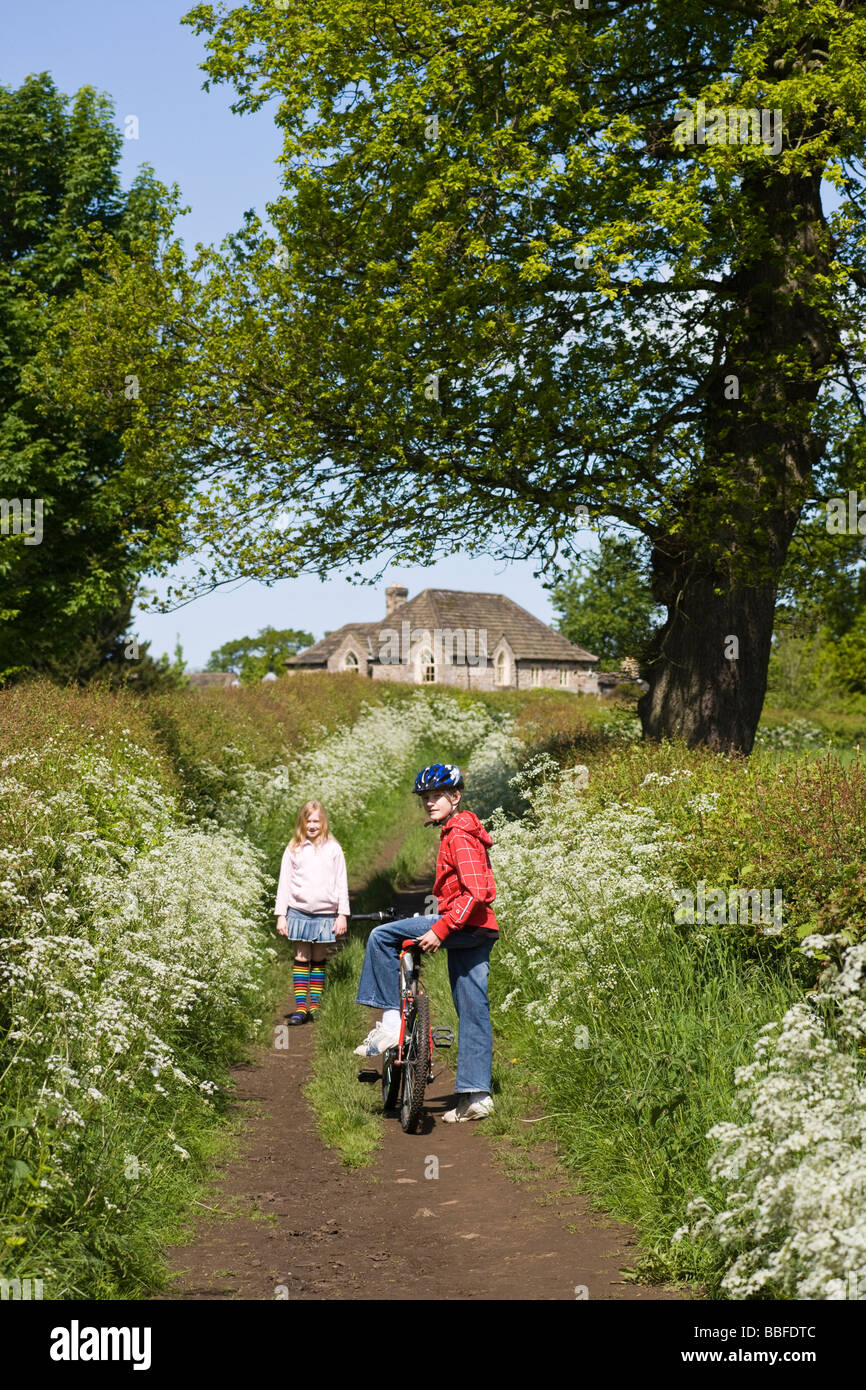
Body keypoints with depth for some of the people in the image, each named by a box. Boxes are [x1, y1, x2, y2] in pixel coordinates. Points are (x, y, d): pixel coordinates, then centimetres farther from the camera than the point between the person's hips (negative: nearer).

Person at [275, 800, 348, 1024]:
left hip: (325, 913, 0)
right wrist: (280, 915, 2)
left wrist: (342, 915, 1)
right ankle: (300, 1008, -2)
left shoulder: (333, 849, 5)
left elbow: (341, 884, 6)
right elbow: (284, 883, 7)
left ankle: (315, 1006, 12)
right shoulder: (293, 850, 5)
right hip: (299, 912, 0)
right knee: (301, 959, -2)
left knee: (318, 960, 6)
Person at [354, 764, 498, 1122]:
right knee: (473, 1013, 8)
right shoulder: (455, 833, 21)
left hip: (466, 926, -10)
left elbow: (474, 893, -22)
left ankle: (391, 1021, -10)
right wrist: (441, 926, 33)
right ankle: (477, 1095, 10)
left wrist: (441, 929, -24)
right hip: (477, 932, 10)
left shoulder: (460, 836, -11)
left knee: (382, 937, -12)